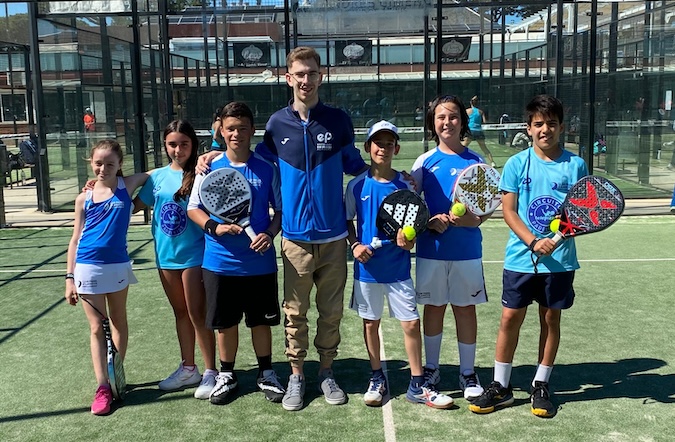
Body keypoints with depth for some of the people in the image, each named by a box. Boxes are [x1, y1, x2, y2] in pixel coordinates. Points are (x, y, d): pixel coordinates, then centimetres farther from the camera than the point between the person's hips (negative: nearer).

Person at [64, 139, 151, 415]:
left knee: (118, 322, 14)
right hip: (88, 268, 0)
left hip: (117, 266, 0)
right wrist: (69, 278, 2)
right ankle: (103, 387, 10)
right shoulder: (84, 199, 3)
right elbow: (75, 240, 6)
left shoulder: (127, 186, 0)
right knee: (96, 328, 5)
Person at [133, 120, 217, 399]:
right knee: (180, 313, 16)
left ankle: (210, 372, 12)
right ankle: (188, 369, 29)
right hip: (166, 255, 6)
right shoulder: (158, 176, 6)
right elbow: (134, 205, 14)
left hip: (194, 254, -6)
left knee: (197, 314, -1)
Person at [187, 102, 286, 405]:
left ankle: (266, 374, 29)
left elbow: (281, 209, 4)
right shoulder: (210, 167, -1)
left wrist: (270, 233, -15)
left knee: (261, 321, 11)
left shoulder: (267, 169, -2)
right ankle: (226, 375, 30)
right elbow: (193, 209, 4)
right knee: (225, 322, 12)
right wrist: (214, 227, -15)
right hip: (220, 262, 1)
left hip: (260, 262, 0)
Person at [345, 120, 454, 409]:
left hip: (398, 269, 0)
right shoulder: (357, 185, -1)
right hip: (367, 268, 0)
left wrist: (407, 240, -18)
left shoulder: (405, 186, 0)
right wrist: (355, 245, -10)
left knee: (412, 323, -1)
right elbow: (348, 222, 6)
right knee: (370, 323, 10)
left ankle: (417, 386, 12)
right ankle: (377, 380, 27)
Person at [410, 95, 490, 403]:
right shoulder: (425, 161, 3)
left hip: (467, 250, 0)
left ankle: (468, 373, 20)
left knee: (465, 308, 6)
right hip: (431, 248, 0)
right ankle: (431, 369, 25)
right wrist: (430, 222, -15)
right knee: (434, 307, 10)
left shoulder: (475, 161, 1)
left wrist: (472, 219, -19)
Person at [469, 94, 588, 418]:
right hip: (520, 258, -1)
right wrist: (534, 242, -17)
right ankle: (500, 386, 17)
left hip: (560, 260, 1)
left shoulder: (575, 165, 2)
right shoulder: (517, 164, -1)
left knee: (551, 319, 10)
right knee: (510, 319, 3)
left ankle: (541, 386, 25)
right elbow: (509, 211, -4)